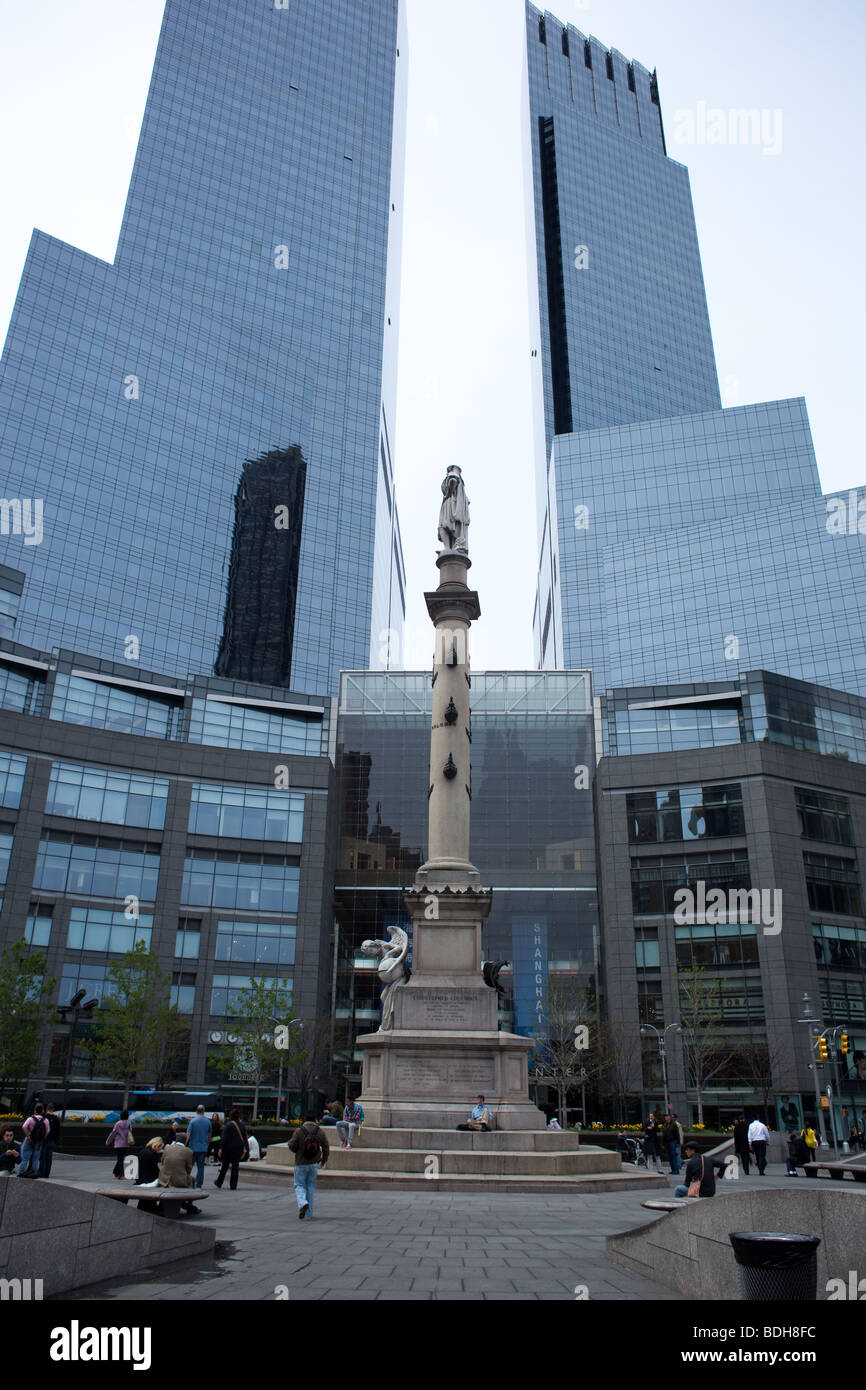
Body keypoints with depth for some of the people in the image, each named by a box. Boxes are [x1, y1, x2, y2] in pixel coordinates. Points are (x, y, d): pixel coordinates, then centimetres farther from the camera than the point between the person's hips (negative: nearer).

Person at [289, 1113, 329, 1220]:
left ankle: (303, 1203, -18)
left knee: (299, 1185, 9)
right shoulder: (320, 1132, -2)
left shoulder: (299, 1131, -9)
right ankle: (309, 1213, 13)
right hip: (314, 1164, 3)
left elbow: (291, 1145, -10)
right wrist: (323, 1161, 16)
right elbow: (326, 1148, 1)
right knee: (311, 1187, 13)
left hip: (301, 1164, -2)